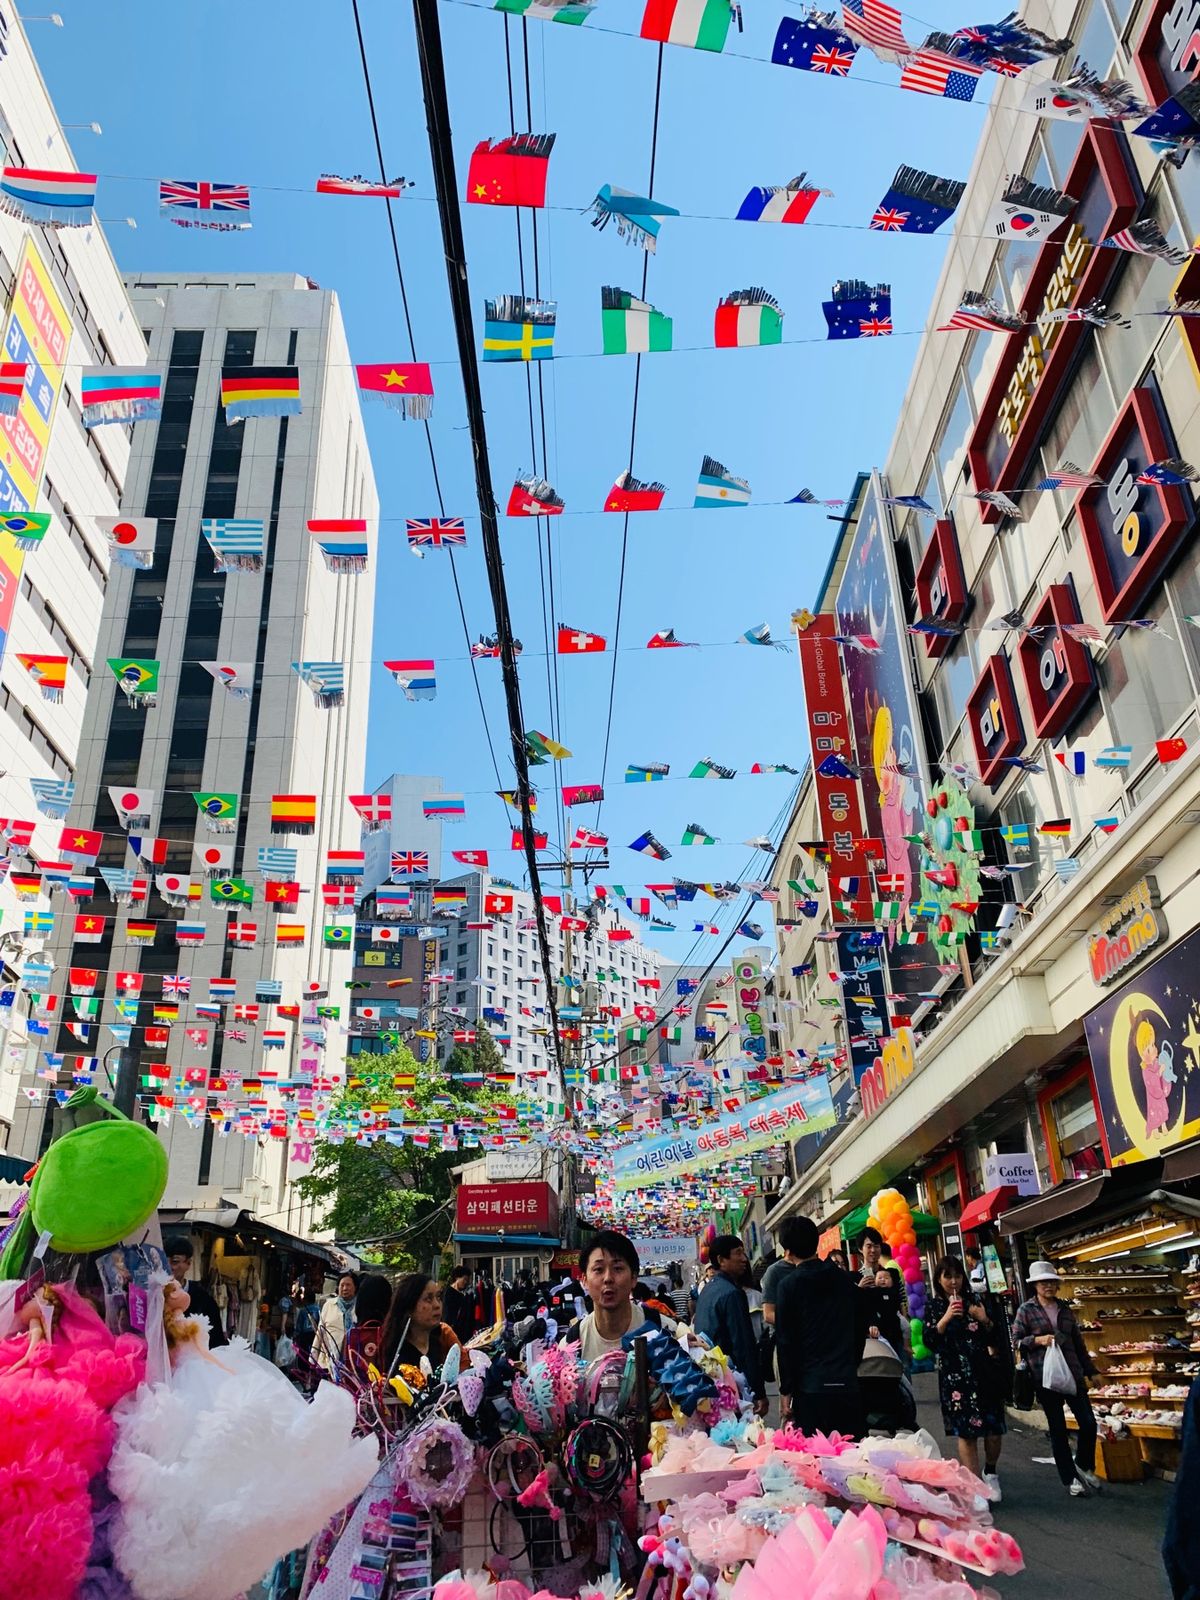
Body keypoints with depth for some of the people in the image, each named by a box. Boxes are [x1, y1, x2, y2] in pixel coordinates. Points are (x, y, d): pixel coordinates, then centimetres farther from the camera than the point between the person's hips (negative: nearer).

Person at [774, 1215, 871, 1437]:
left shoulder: (788, 1285, -5)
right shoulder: (845, 1279, 7)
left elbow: (785, 1341, -6)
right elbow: (861, 1327, 13)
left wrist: (787, 1389, 0)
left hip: (809, 1386, -4)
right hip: (847, 1383, 4)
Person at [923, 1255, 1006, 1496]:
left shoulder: (973, 1300, 9)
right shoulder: (934, 1306, 3)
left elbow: (993, 1339, 11)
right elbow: (929, 1342, -7)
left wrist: (985, 1320, -8)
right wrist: (946, 1318, -18)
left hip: (983, 1371, 2)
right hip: (954, 1375, -2)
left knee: (994, 1429, 2)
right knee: (966, 1432, -6)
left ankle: (990, 1472, 30)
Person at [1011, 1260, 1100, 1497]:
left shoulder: (1065, 1309, 11)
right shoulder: (1026, 1310, -2)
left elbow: (1078, 1342, 17)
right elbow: (1016, 1341, -2)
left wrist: (1090, 1370, 16)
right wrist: (1037, 1340, -17)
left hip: (1072, 1373, 4)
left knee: (1089, 1423, 0)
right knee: (1058, 1428, 4)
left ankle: (1084, 1465, 26)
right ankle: (1070, 1478, 18)